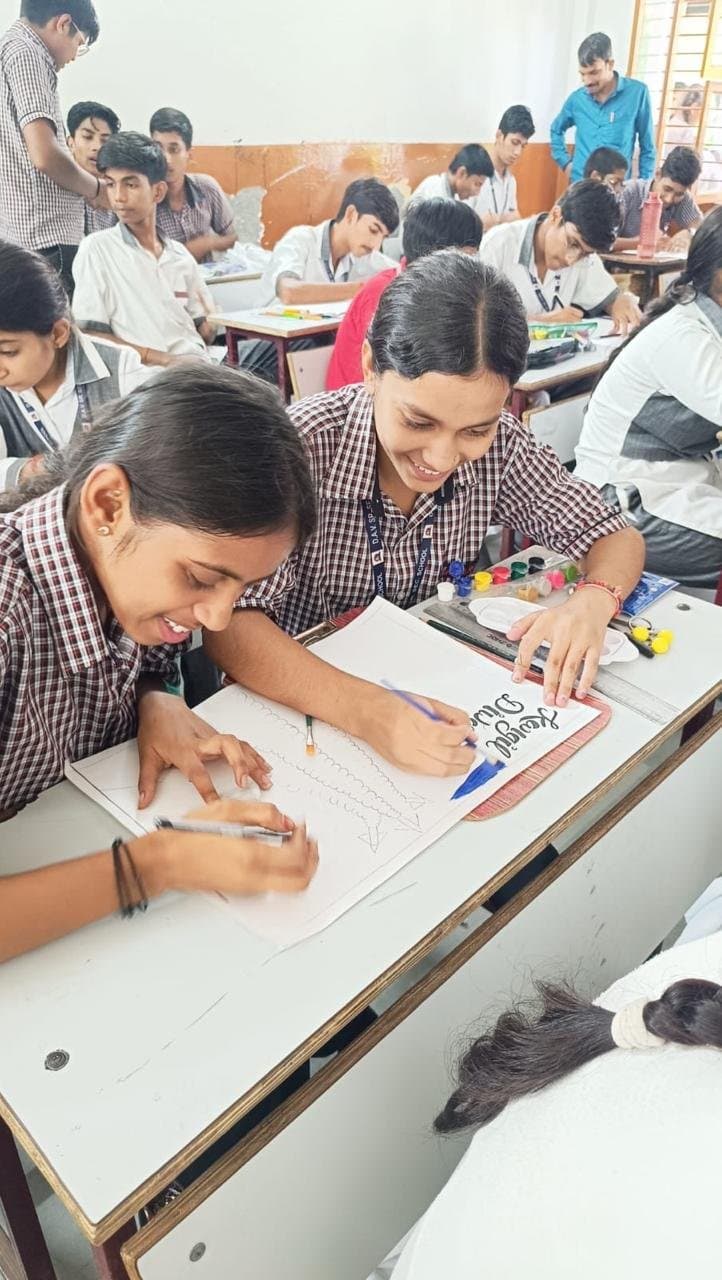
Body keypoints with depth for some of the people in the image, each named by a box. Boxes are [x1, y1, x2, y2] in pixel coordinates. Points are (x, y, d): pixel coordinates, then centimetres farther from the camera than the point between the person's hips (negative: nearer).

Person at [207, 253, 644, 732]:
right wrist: (365, 710, -43)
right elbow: (230, 625, -28)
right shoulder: (301, 445, -22)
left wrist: (593, 601, -26)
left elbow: (619, 539, -3)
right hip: (310, 705, -2)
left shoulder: (497, 441, -11)